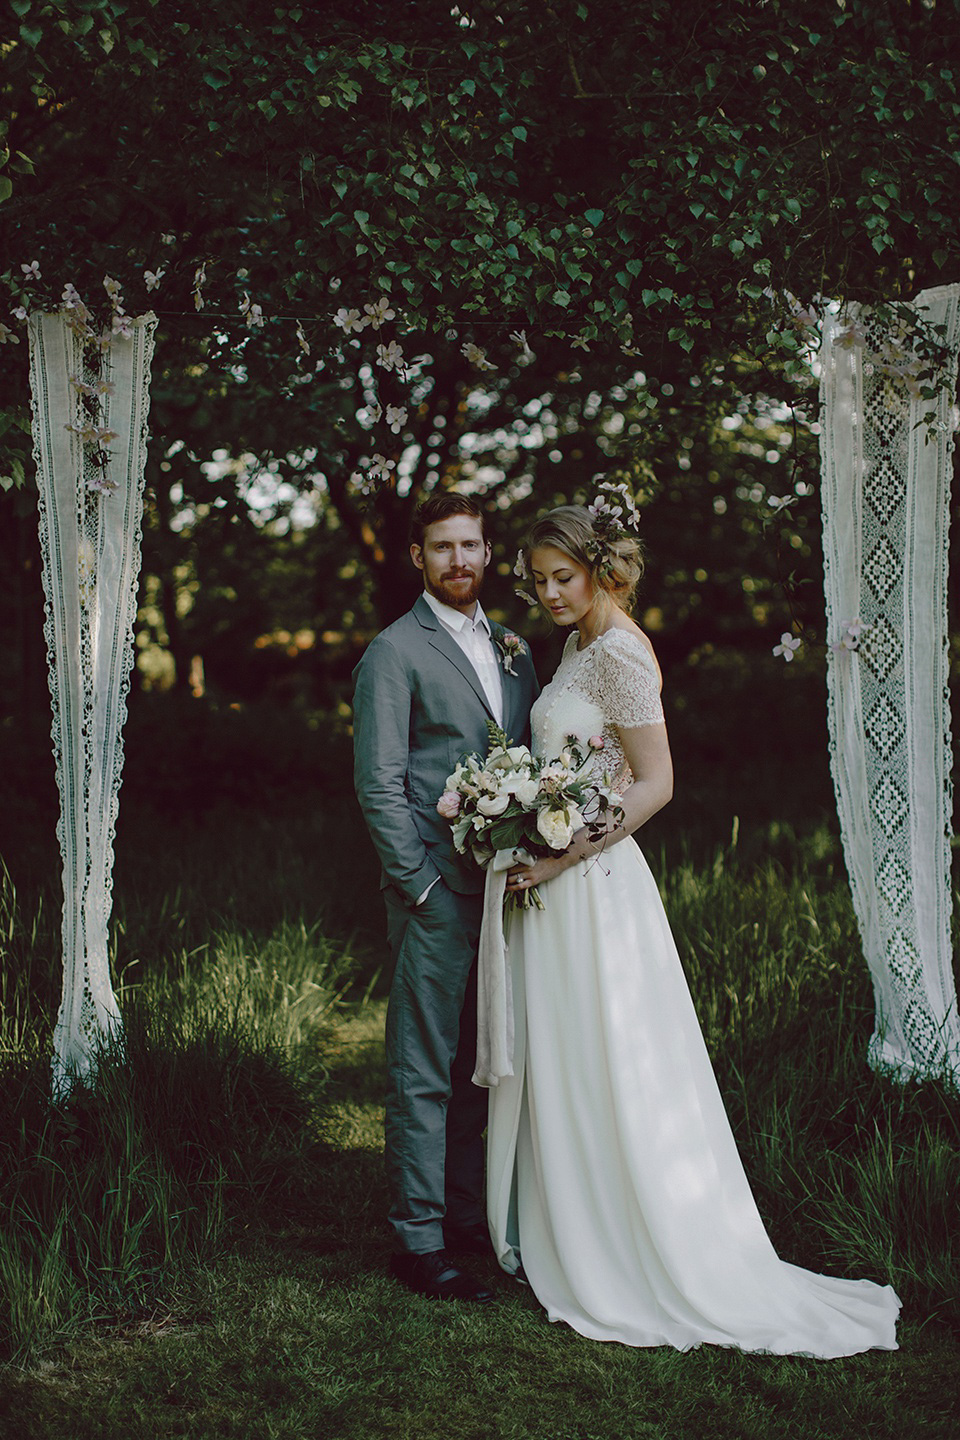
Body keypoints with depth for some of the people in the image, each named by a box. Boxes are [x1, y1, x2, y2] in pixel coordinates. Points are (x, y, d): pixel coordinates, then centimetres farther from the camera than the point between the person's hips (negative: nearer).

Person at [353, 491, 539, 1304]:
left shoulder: (512, 649, 15)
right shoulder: (395, 652, -5)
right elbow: (379, 784, -9)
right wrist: (422, 886, -13)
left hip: (504, 891, 6)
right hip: (435, 896, -6)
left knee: (478, 1065, 14)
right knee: (424, 1073, -1)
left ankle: (464, 1214, 25)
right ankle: (418, 1239, 8)